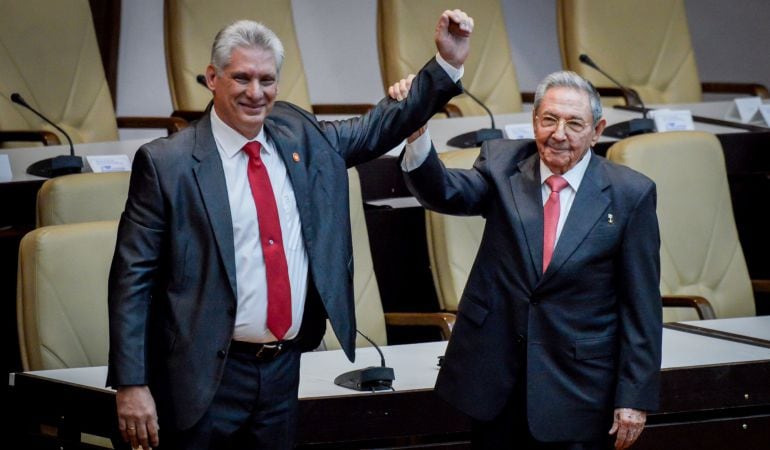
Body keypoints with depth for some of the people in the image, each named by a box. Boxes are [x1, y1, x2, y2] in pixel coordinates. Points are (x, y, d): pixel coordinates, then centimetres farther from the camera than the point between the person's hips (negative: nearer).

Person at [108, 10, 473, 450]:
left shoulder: (302, 139, 8)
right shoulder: (167, 163, -8)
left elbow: (379, 128, 21)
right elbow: (132, 277, -8)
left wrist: (448, 64, 10)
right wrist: (131, 385, -13)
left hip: (284, 368, 5)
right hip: (207, 376, -5)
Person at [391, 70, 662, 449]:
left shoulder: (630, 194, -4)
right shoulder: (502, 165, 3)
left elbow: (642, 306, -3)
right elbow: (443, 193, -16)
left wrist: (636, 398, -6)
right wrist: (415, 130, -34)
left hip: (576, 388, -2)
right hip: (495, 381, 2)